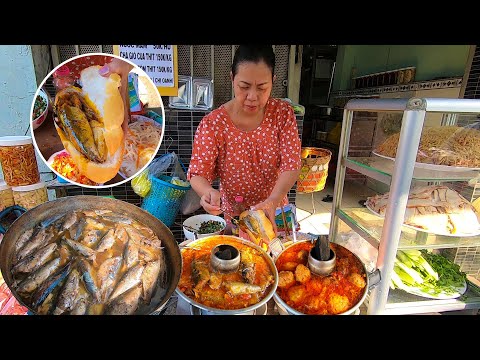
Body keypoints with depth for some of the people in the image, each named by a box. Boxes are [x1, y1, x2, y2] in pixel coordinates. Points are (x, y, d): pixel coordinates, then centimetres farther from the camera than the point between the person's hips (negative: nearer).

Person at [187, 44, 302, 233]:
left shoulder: (283, 113, -12)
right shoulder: (212, 124, -18)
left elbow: (291, 164, -18)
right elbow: (197, 173, -17)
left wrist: (273, 201, -35)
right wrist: (208, 192, -40)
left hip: (276, 214, 3)